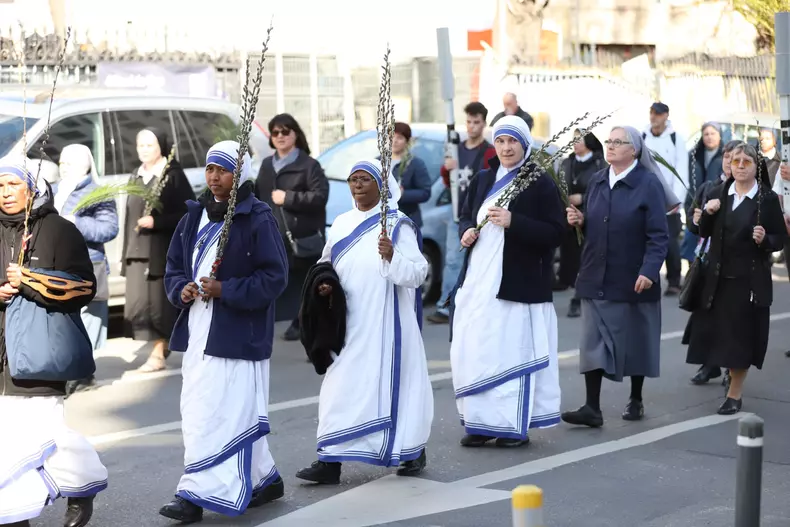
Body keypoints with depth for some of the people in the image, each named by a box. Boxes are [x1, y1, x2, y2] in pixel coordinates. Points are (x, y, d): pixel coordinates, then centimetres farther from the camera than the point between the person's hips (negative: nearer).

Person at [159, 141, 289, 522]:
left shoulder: (258, 219, -7)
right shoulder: (195, 216, 13)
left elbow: (274, 276, -11)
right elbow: (174, 267, 19)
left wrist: (225, 290, -17)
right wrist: (181, 289, -3)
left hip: (237, 334, -7)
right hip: (197, 332, 7)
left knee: (222, 415, -9)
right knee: (225, 415, 11)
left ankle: (197, 495, -6)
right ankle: (265, 479, 26)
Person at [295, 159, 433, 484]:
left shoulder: (397, 225, -5)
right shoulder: (341, 224, 11)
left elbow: (418, 273, -11)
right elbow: (326, 264, 21)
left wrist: (392, 256, -29)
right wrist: (325, 283, -1)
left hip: (385, 323, -5)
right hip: (349, 322, 5)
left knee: (391, 382, 2)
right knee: (341, 387, 3)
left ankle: (412, 450, 22)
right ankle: (330, 460, 4)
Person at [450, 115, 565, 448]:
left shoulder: (540, 184, -5)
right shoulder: (483, 180, 11)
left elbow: (556, 233, -10)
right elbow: (466, 216, 23)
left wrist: (513, 222, -20)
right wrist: (466, 231, 0)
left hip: (518, 284, -5)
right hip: (478, 283, 5)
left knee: (513, 353, -4)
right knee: (471, 354, 4)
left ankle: (514, 425, 7)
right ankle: (481, 423, 15)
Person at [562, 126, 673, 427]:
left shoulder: (648, 184, -8)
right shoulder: (597, 182, 9)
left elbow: (658, 236, -12)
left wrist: (649, 271, -22)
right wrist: (579, 221, -5)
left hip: (633, 280, -4)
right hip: (596, 278, 4)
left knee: (634, 340, 10)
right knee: (593, 342, -2)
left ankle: (635, 400, 27)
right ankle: (592, 408, -3)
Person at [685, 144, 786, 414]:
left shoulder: (768, 198, -5)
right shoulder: (720, 194, 5)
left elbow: (781, 239, -3)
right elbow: (704, 233, 8)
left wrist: (765, 239, -23)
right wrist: (708, 213, -10)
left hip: (750, 279, -4)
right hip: (719, 277, 4)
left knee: (742, 334, 0)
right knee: (719, 331, 8)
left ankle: (735, 394, 10)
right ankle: (732, 374, 32)